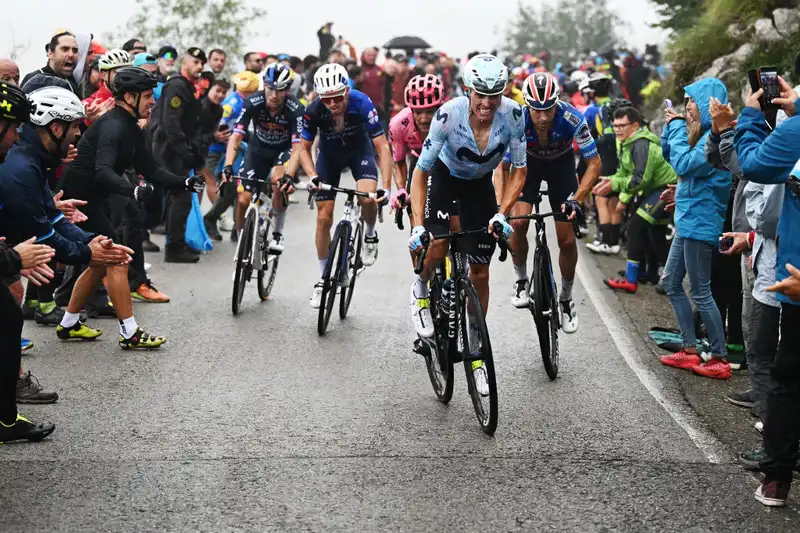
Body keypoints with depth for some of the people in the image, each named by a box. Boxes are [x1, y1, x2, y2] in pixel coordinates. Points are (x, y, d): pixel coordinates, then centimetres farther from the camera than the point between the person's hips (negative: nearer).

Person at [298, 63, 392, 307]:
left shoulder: (361, 103, -34)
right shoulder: (314, 111, -30)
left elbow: (382, 146, -32)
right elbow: (304, 148, -13)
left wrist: (386, 187, -41)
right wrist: (313, 177, -30)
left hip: (359, 151, -1)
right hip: (329, 155, 2)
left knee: (367, 198, -30)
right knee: (324, 218, -2)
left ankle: (369, 236, 3)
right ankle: (324, 278, 14)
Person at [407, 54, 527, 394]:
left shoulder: (512, 114, -28)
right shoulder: (449, 114, -33)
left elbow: (519, 170, -17)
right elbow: (421, 171, -27)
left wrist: (502, 214, -30)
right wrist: (418, 225, -36)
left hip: (481, 184, 2)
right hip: (445, 177, -2)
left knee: (480, 272, 1)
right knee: (437, 248, -28)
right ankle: (421, 288, 8)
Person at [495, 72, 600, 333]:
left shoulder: (571, 119, -35)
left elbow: (594, 163, -26)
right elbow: (502, 167, -21)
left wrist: (576, 199, -38)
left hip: (561, 164, 0)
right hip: (529, 163, 0)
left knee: (567, 239, -4)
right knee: (518, 222, -23)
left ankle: (566, 297, 19)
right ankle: (521, 280, 2)